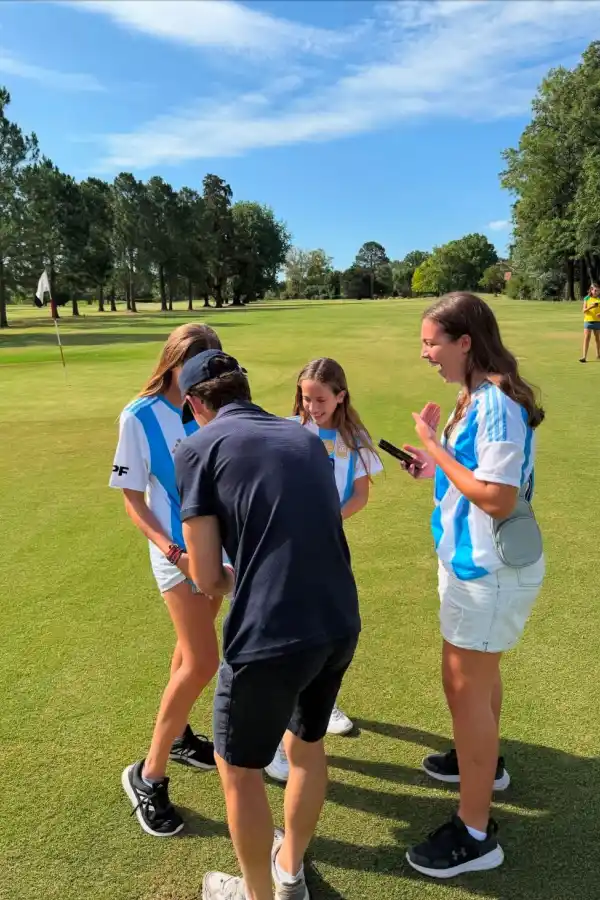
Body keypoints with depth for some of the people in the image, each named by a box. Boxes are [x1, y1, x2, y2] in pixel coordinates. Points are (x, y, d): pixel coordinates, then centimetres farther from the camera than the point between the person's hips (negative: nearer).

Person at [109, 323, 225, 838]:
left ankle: (178, 737, 42)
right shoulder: (141, 417, -13)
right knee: (202, 664, -7)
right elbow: (133, 499, -8)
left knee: (191, 650, 19)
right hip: (178, 553, -4)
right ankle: (148, 776, 12)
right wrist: (173, 550, -18)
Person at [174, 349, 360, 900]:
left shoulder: (199, 448, -4)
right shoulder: (305, 438, 12)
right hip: (341, 625, 7)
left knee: (239, 768, 20)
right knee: (308, 744, 29)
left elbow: (206, 577, -6)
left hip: (270, 639, -6)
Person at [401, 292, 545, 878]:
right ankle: (484, 761, 51)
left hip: (489, 570, -10)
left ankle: (475, 834, 19)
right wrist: (435, 466, 1)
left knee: (464, 687, 1)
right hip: (474, 562, 10)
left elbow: (498, 498, -28)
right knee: (478, 674, 26)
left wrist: (435, 447, -22)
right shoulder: (476, 397, 5)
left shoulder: (497, 404, -25)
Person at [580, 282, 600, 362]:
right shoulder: (587, 298, 1)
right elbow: (584, 310, -4)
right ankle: (584, 357, -12)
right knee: (586, 338, -10)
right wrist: (590, 307, -22)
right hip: (588, 321, -1)